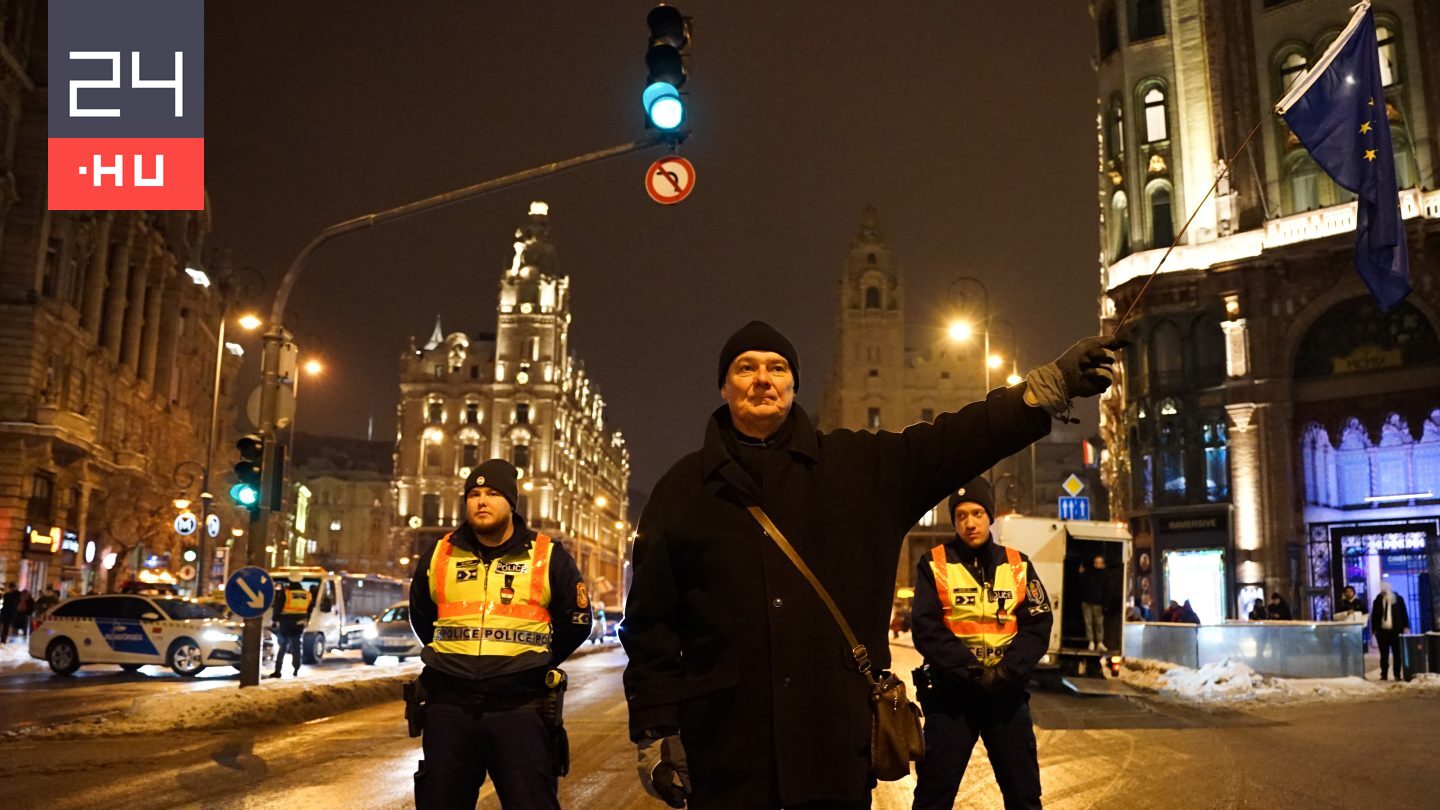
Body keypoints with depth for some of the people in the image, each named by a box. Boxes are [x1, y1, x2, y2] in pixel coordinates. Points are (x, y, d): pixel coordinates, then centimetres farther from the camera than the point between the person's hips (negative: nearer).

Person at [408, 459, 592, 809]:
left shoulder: (549, 558, 1)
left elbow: (575, 623, 9)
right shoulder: (437, 557, 9)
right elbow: (421, 618, 25)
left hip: (522, 708, -2)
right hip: (449, 705, 3)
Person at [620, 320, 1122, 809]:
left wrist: (1052, 385, -15)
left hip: (836, 739, 2)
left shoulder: (860, 467, 8)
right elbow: (652, 622, 3)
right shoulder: (683, 489, 5)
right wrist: (654, 731, -2)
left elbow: (957, 438, -2)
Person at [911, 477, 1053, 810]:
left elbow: (1038, 625, 0)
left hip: (1007, 693, 3)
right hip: (951, 693, -2)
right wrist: (971, 672, -17)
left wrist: (1006, 673, -14)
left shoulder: (1018, 565, 7)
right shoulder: (934, 565, -1)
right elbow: (927, 630, -9)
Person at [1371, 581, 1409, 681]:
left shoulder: (1398, 599, 5)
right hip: (1382, 631, 0)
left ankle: (1397, 675, 10)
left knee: (1397, 653, 4)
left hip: (1396, 631, 0)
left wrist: (1405, 627, -3)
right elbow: (1374, 616, 7)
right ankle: (1384, 675, 9)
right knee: (1384, 654, 4)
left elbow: (1404, 613, 5)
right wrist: (1374, 629, 2)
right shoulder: (1377, 601, 6)